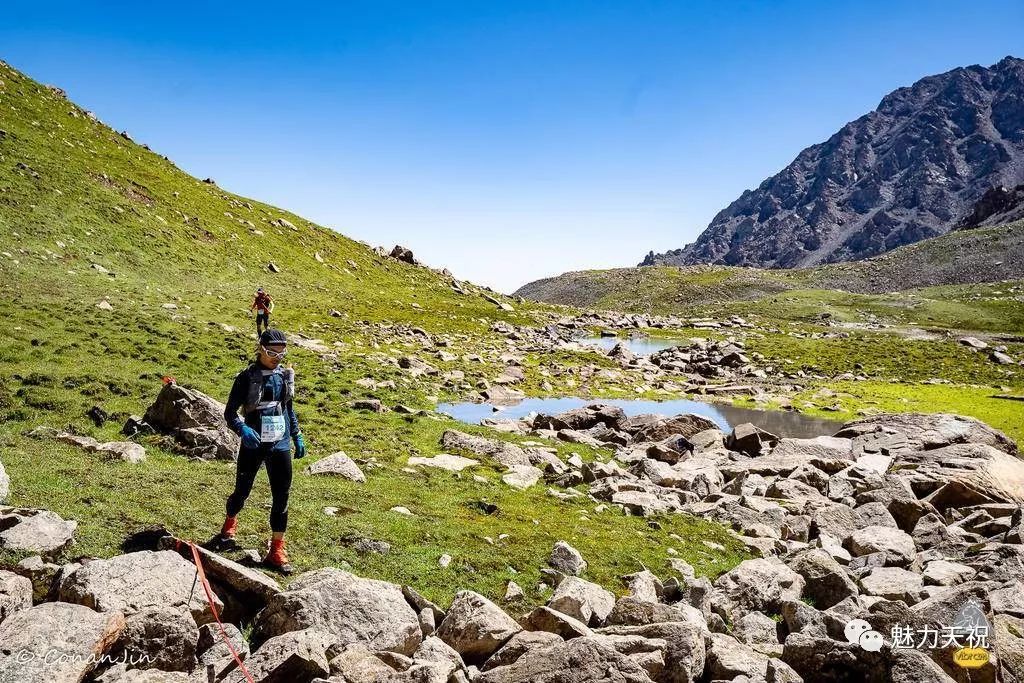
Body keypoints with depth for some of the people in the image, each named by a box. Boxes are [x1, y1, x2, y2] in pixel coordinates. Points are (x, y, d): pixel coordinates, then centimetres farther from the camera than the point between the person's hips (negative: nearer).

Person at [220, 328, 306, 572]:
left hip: (280, 446, 3)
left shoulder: (285, 375, 4)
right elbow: (230, 412, -8)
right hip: (253, 446, -3)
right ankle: (230, 522, 47)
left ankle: (277, 549, 9)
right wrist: (242, 430, -27)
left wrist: (298, 437, 15)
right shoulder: (247, 377, -9)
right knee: (242, 492, 14)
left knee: (281, 498, -1)